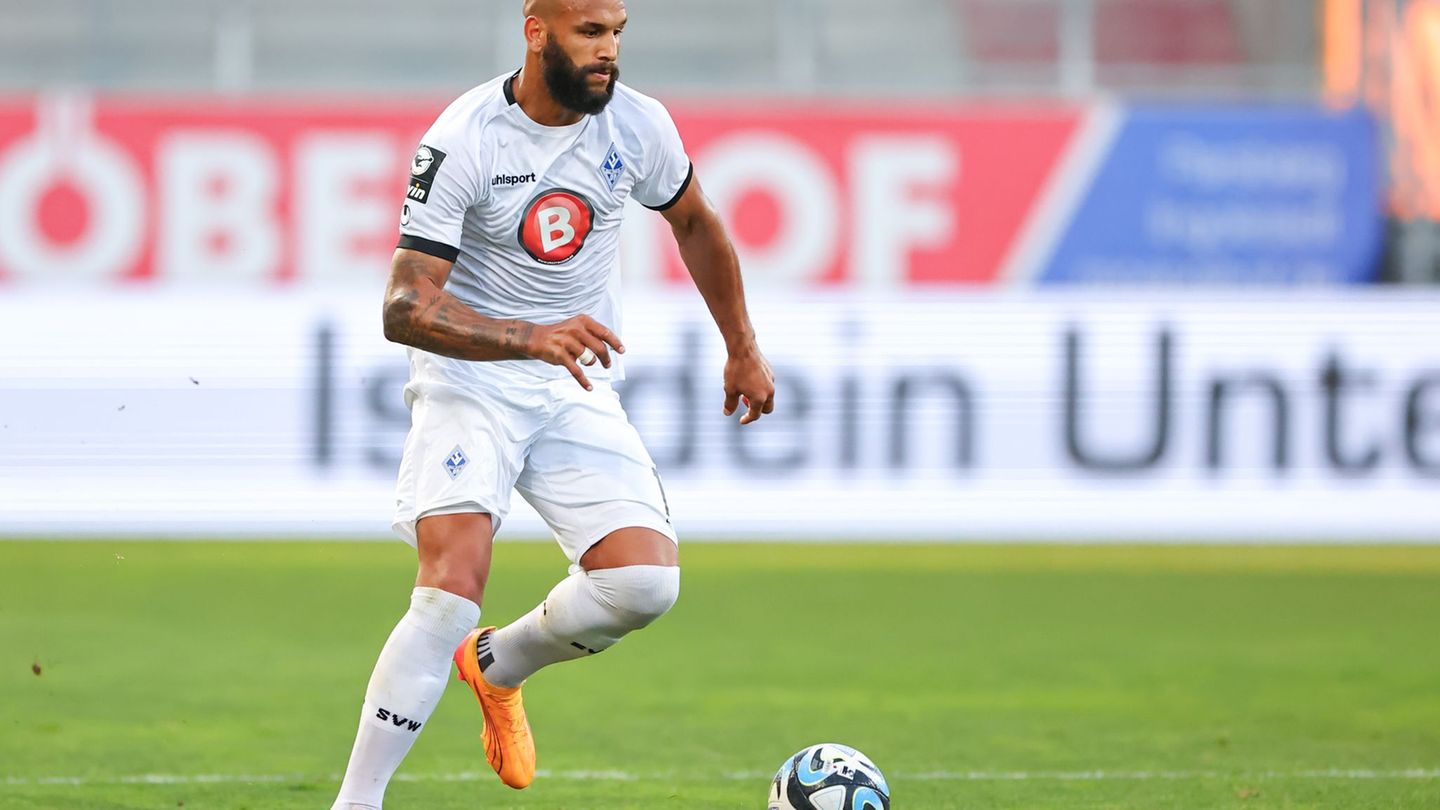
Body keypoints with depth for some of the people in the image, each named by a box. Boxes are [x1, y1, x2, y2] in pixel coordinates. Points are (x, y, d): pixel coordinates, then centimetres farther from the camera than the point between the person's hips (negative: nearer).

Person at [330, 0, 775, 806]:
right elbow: (406, 309, -24)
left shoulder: (639, 125, -4)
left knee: (645, 582, -15)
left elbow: (694, 223, 18)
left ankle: (499, 666, 16)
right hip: (468, 383, -4)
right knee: (454, 585, -24)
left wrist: (744, 347, 23)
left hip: (580, 391, 4)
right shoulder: (464, 140, -18)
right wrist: (531, 338, -38)